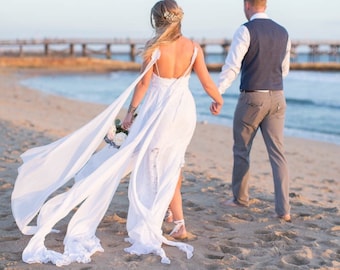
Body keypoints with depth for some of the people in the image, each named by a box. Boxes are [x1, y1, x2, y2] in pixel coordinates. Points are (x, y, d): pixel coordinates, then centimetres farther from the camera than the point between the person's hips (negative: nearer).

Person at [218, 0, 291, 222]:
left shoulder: (245, 31, -10)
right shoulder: (283, 33, 9)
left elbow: (231, 67, -18)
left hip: (251, 99, -5)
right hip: (276, 98, 5)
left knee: (242, 150, 14)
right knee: (277, 153, 3)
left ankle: (240, 197, 29)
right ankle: (283, 209, -3)